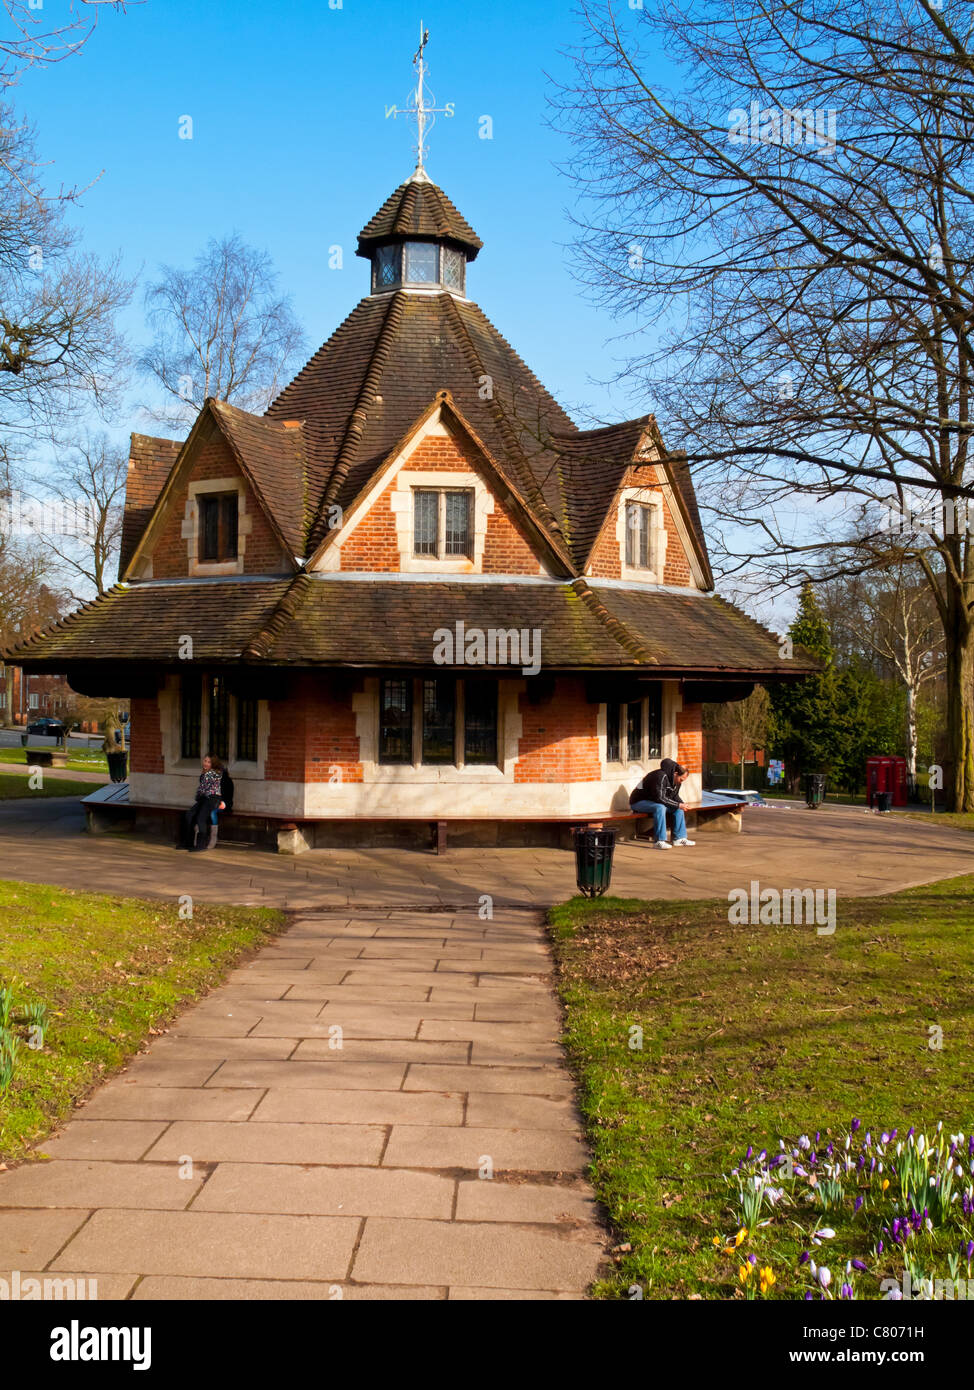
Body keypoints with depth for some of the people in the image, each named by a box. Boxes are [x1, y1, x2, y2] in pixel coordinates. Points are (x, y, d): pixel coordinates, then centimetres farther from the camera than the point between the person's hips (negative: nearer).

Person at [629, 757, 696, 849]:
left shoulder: (677, 781, 2)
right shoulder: (661, 777, -28)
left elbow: (675, 796, 13)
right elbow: (660, 798, -33)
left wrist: (682, 804, -9)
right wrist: (678, 805, -28)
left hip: (653, 801, 9)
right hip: (639, 802, -9)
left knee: (678, 808, -4)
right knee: (660, 807, -36)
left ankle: (679, 838, -1)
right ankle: (660, 841, -36)